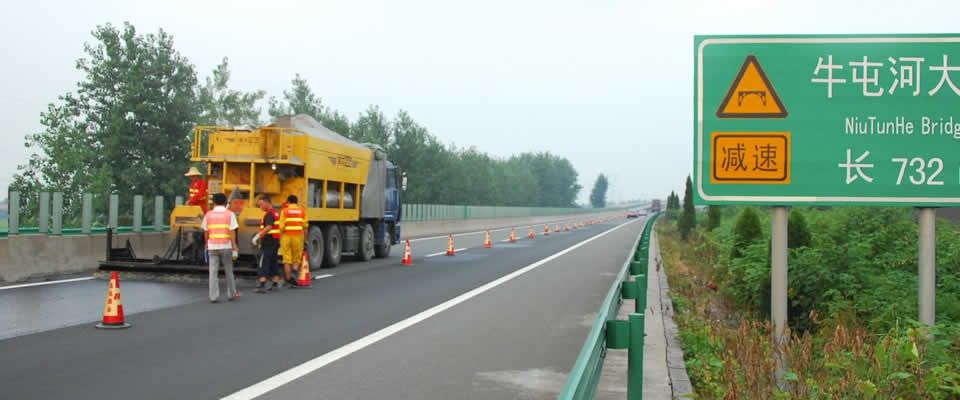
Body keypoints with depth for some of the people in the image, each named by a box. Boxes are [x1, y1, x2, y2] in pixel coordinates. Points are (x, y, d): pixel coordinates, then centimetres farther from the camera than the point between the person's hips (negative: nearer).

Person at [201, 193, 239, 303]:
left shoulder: (208, 214, 4)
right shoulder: (229, 214, -2)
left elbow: (206, 232, 8)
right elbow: (232, 232, -7)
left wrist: (207, 244, 24)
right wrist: (234, 248, -5)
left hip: (212, 247, 1)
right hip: (226, 246, -1)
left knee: (213, 272, 4)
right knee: (228, 271, 12)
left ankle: (214, 296, -1)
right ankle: (231, 294, 21)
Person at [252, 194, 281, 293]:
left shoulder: (269, 214, -15)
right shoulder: (275, 212, 15)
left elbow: (269, 227, -30)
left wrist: (258, 236, -29)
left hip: (268, 243, -10)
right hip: (275, 242, 10)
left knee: (263, 263, -8)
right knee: (273, 263, 15)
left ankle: (262, 285, -12)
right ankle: (276, 284, 19)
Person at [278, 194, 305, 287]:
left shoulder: (284, 211, 2)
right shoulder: (302, 211, 7)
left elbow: (281, 225, -6)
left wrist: (280, 237, 5)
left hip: (286, 236, -1)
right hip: (298, 237, 1)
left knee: (287, 260, 6)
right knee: (297, 258, 11)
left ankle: (289, 279, 8)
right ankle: (294, 271, -16)